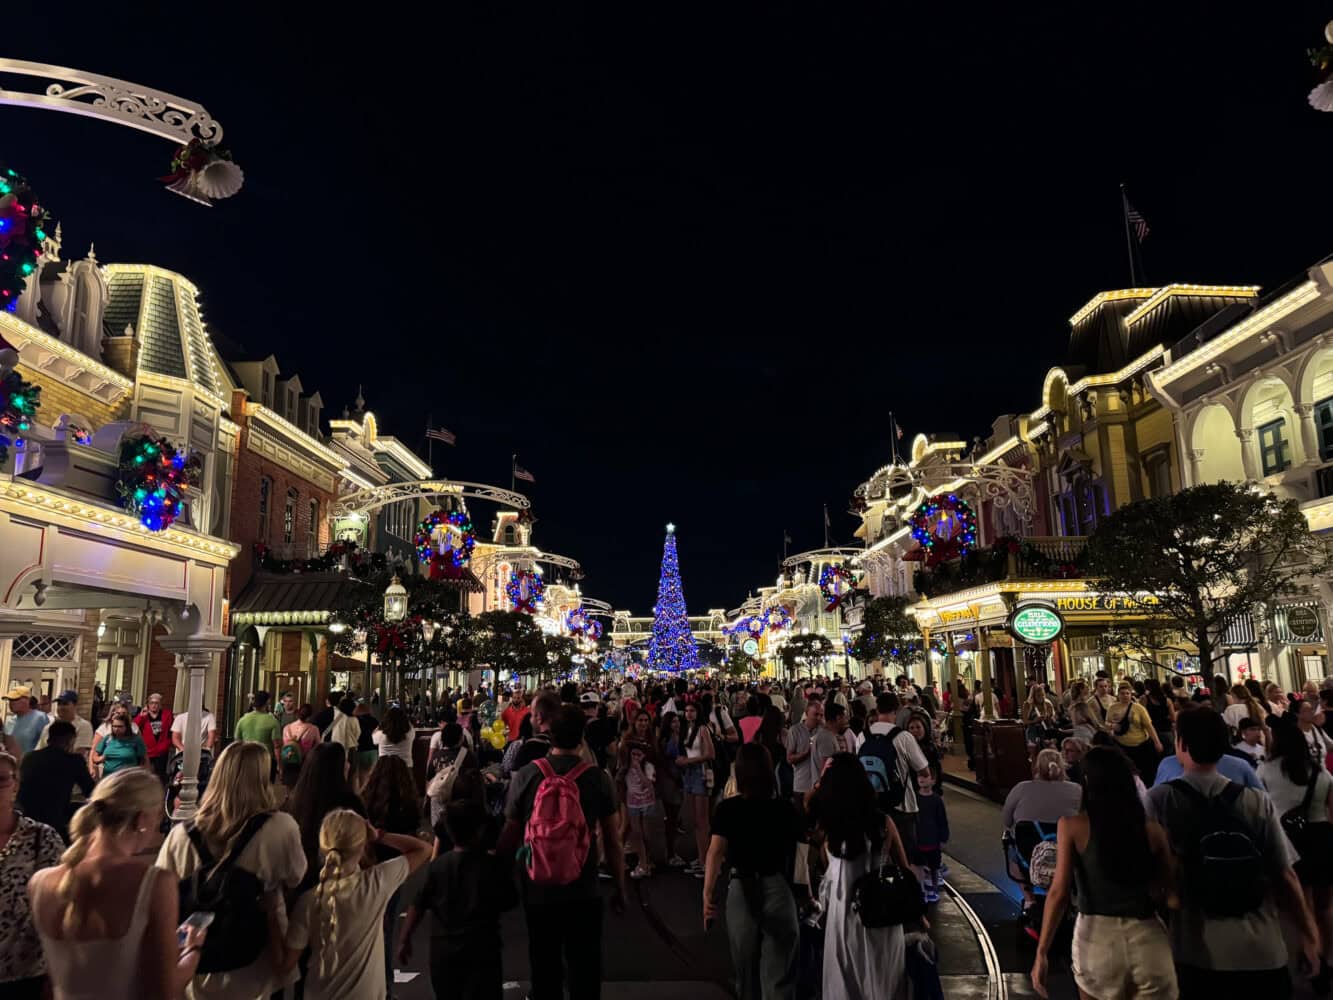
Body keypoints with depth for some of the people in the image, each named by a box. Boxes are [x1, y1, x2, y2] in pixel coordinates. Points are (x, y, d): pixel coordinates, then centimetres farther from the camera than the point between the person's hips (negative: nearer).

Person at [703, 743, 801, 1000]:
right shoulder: (785, 808, -3)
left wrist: (708, 893, -23)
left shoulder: (727, 808, -6)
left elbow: (716, 851, -17)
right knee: (778, 977, 3)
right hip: (778, 889, 0)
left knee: (747, 974, 20)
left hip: (741, 890, 1)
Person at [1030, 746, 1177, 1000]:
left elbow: (1060, 892, -7)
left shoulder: (1072, 826, -3)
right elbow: (1170, 892, 5)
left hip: (1097, 936, -1)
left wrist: (1041, 952, -4)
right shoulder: (1152, 829, 3)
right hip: (1147, 936, 1)